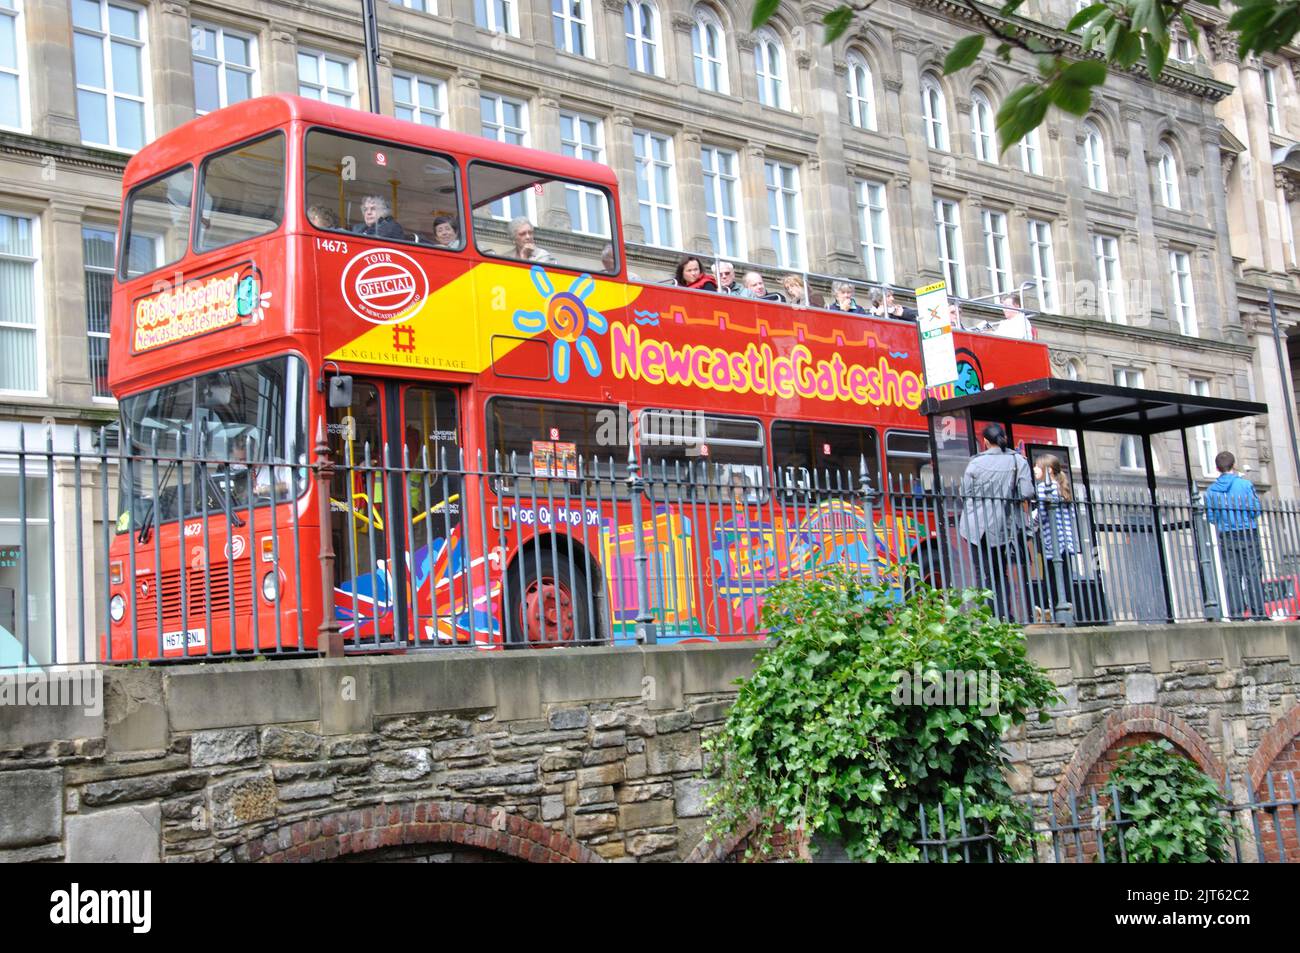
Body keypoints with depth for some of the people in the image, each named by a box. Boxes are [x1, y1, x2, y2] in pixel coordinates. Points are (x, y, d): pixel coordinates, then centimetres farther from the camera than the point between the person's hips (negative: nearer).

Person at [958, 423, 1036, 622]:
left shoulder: (975, 463, -1)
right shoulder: (1018, 461, 1)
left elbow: (964, 495, 2)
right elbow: (1027, 493, -5)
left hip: (977, 527, -1)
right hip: (1005, 527, 1)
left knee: (984, 575, 1)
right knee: (1001, 573, 11)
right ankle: (1004, 616, 1)